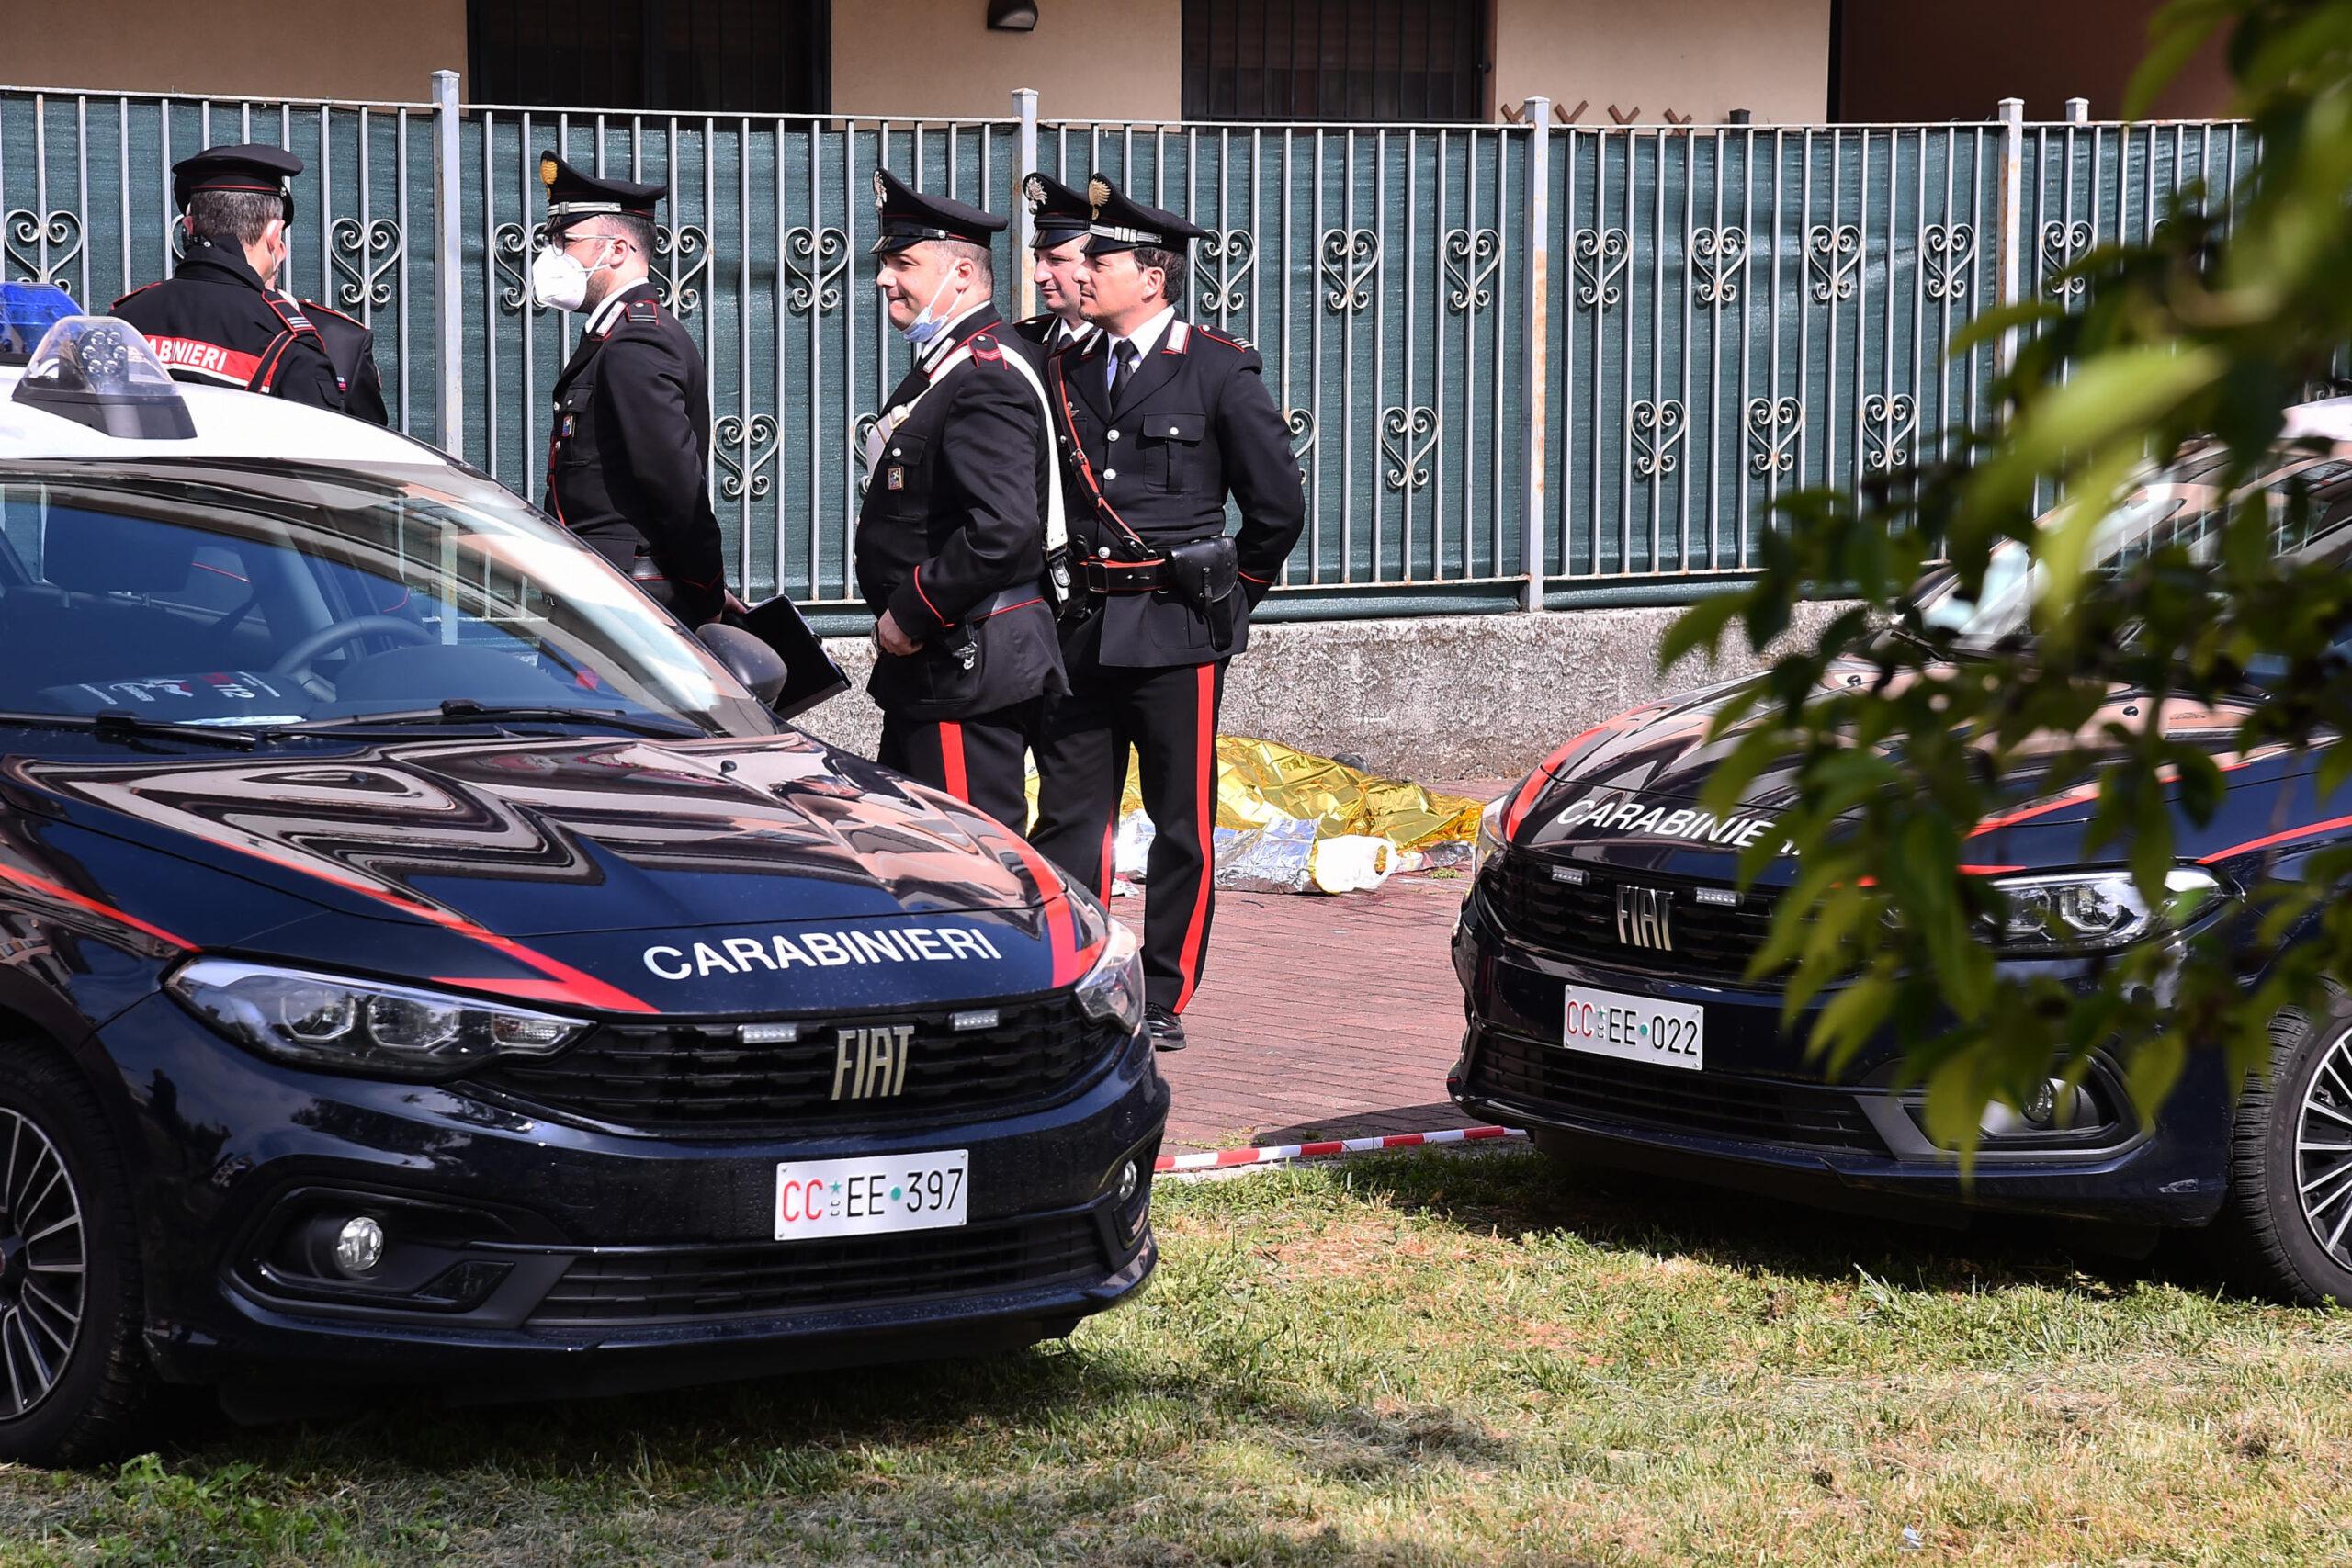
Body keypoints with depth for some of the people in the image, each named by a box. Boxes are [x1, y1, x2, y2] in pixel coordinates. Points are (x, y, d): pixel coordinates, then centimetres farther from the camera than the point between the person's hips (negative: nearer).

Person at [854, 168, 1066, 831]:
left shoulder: (986, 380, -17)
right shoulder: (938, 371, 17)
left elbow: (1003, 528, -28)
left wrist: (912, 614, -20)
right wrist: (899, 623, 15)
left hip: (969, 671, -11)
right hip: (926, 666, 11)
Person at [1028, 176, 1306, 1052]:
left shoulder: (1220, 372, -3)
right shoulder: (1064, 375, 9)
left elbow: (1278, 504, 1)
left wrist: (1228, 597, 6)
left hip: (1177, 632, -4)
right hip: (1082, 631, 4)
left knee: (1183, 823, 3)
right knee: (1069, 811, 4)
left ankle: (1165, 1000, 11)